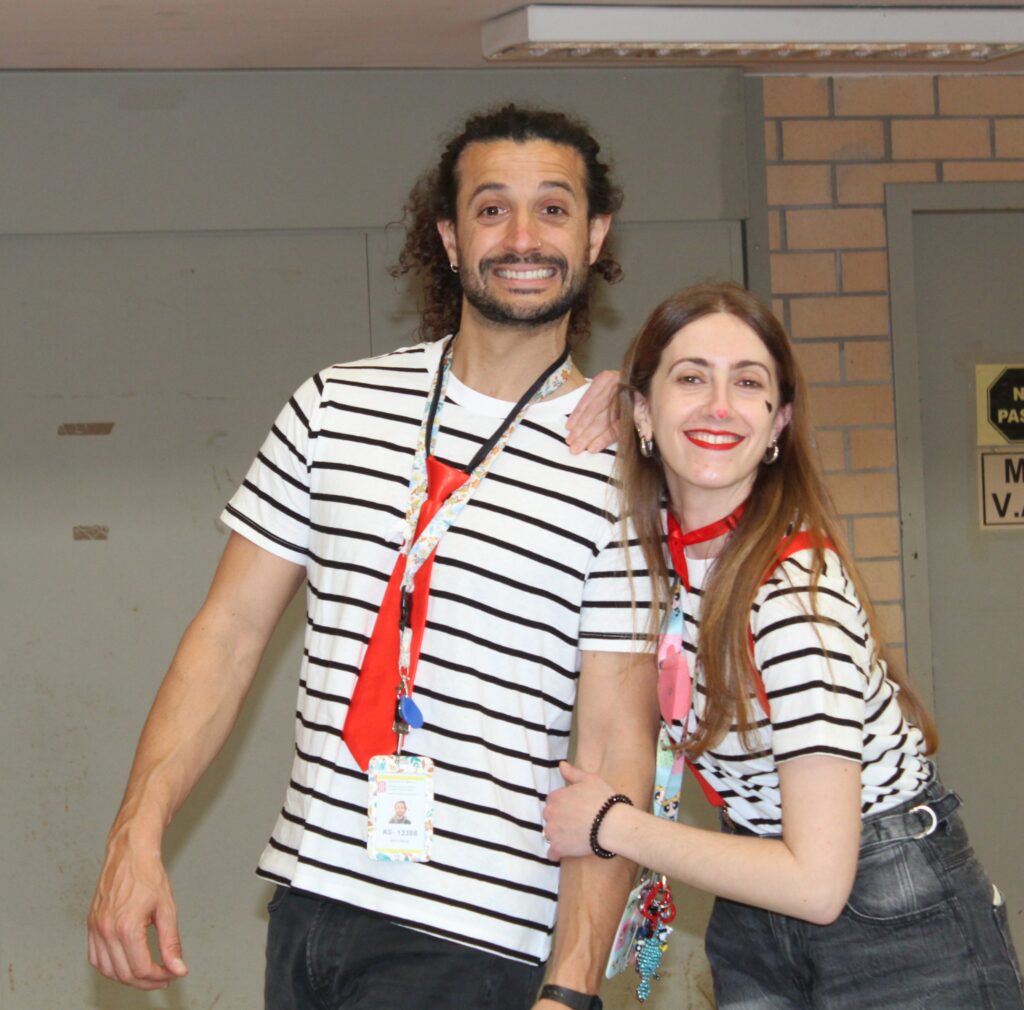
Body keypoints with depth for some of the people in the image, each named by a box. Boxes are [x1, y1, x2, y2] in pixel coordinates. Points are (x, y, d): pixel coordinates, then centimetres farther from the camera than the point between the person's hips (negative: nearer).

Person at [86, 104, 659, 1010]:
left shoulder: (623, 467, -5)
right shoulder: (336, 408, 7)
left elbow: (615, 748, -8)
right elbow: (229, 632, 8)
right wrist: (137, 834, -2)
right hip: (306, 901, 4)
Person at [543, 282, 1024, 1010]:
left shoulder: (797, 590, -26)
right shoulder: (658, 541, -6)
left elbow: (816, 882, -27)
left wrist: (611, 825, -17)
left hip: (904, 931, -7)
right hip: (754, 929, 7)